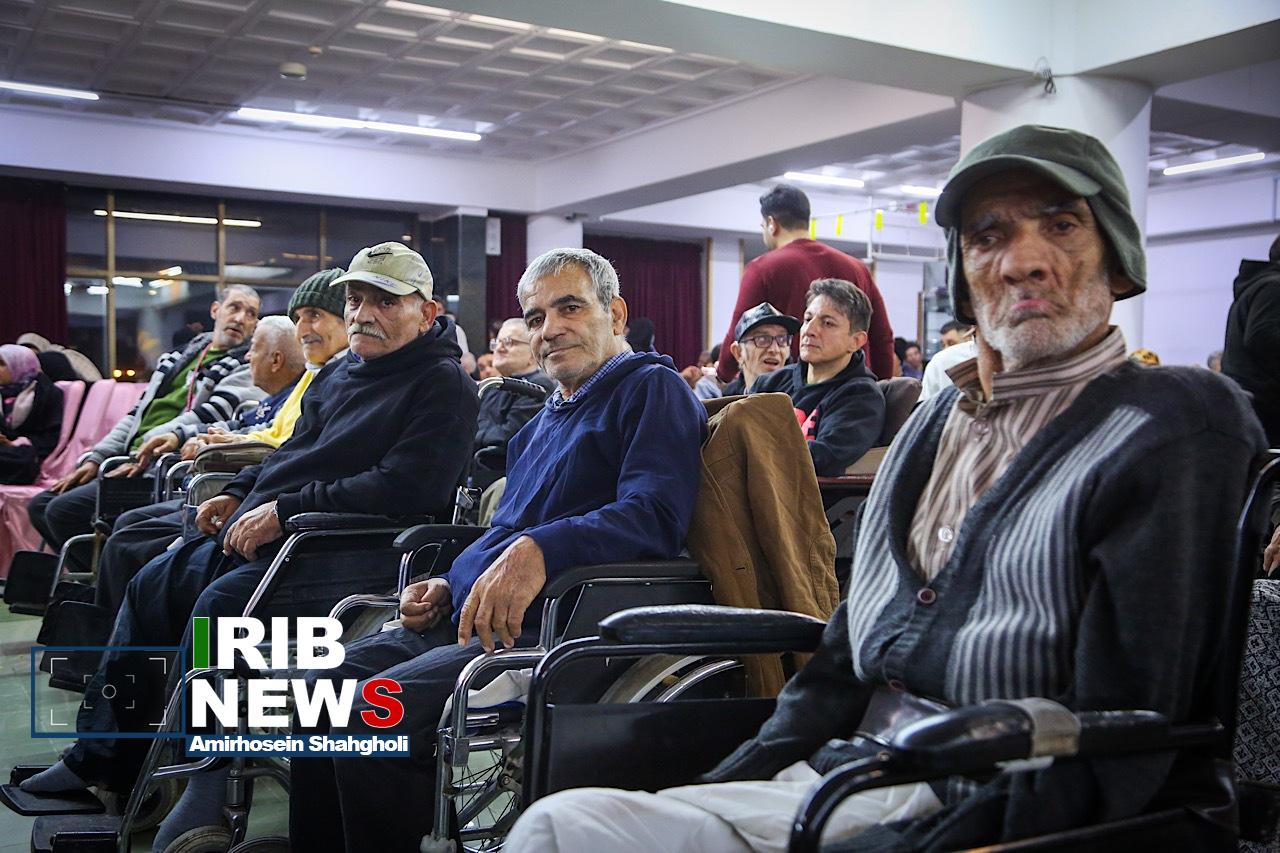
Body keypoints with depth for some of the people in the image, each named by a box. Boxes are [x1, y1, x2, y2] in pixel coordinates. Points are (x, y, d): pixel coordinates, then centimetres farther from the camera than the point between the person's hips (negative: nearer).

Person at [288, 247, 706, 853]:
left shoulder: (652, 388, -3)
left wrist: (540, 551, -33)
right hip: (464, 619, 9)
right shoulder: (548, 416, 25)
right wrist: (449, 588, 12)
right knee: (322, 690, -2)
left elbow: (655, 513, -19)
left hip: (542, 632, -9)